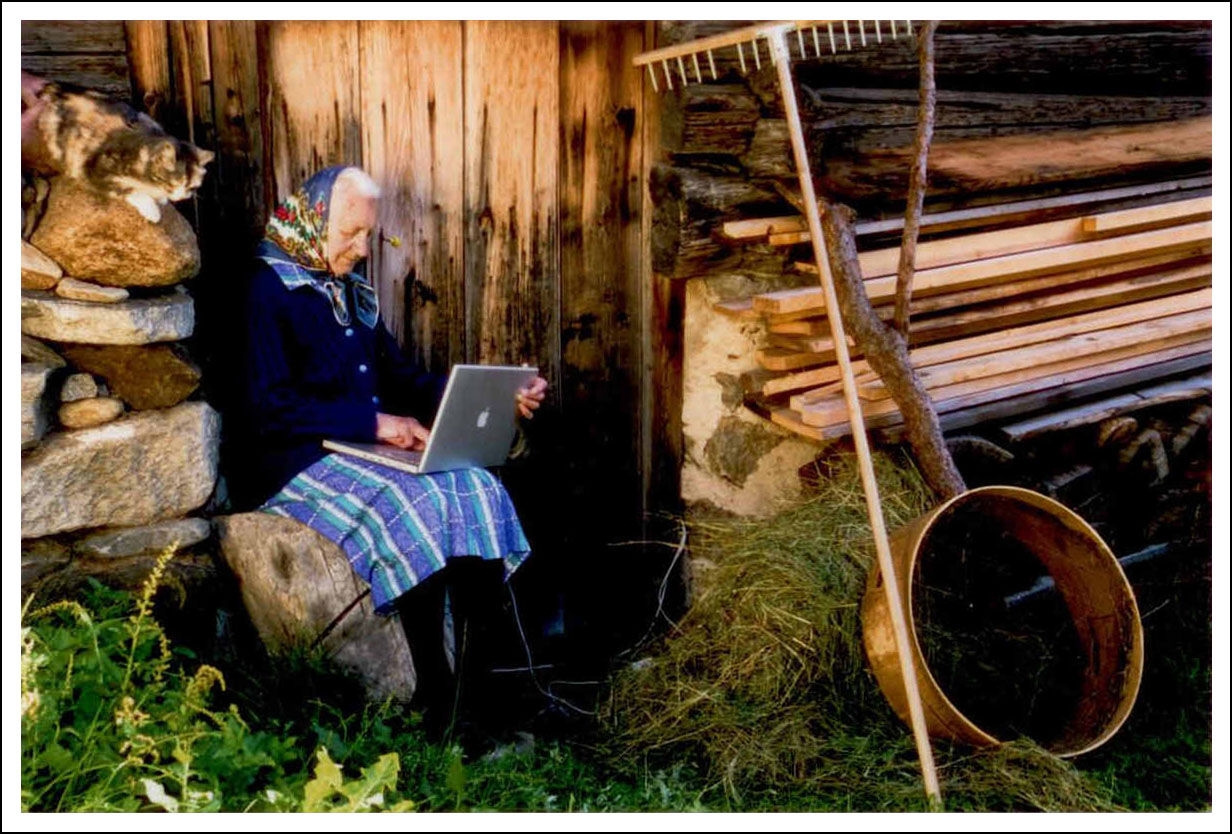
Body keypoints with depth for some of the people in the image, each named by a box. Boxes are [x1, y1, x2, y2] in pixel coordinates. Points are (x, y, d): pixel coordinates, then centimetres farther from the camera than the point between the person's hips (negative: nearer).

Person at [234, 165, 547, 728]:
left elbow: (402, 380, 21)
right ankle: (437, 696, -24)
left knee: (479, 491, -17)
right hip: (295, 461, -7)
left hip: (367, 450, 8)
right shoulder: (268, 290, -6)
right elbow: (268, 408, -16)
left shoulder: (351, 293, 20)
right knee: (414, 507, -31)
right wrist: (373, 422, -20)